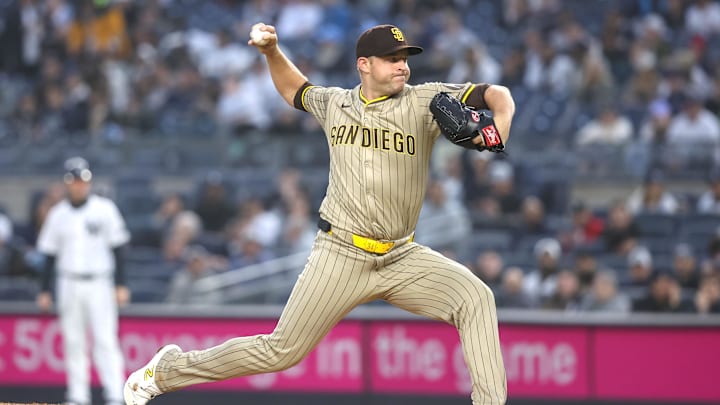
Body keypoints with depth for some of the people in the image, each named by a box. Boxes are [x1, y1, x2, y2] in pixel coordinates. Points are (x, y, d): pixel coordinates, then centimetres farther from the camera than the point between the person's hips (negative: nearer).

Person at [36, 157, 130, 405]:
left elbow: (117, 249, 0)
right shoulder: (58, 214, 7)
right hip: (69, 286, 3)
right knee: (73, 342, 4)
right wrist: (44, 291, 8)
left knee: (105, 340, -10)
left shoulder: (104, 209, 0)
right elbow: (50, 254, 12)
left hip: (99, 284, -3)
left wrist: (121, 285, -6)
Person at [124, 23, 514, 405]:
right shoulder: (335, 104, 7)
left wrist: (499, 123, -32)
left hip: (401, 257, 1)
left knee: (475, 297, -23)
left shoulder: (424, 101, -3)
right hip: (340, 255, -1)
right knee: (281, 351, -2)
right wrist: (272, 52, 14)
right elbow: (294, 90, 29)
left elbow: (496, 95, -11)